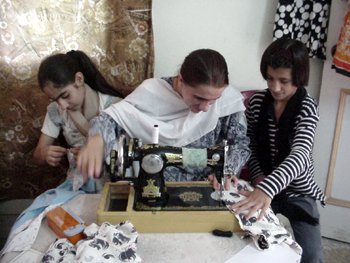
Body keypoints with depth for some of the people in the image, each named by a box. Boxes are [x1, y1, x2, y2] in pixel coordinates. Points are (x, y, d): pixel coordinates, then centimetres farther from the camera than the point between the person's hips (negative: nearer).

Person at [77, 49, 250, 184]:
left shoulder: (228, 99, -11)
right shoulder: (154, 93, -14)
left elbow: (240, 142, -1)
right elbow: (113, 118, -10)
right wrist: (97, 140, -31)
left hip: (206, 188, 1)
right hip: (158, 187, 0)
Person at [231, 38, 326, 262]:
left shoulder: (307, 108, -17)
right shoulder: (257, 101, -5)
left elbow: (300, 155, -34)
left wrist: (268, 188, -51)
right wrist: (258, 177, -15)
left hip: (298, 191, -2)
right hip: (264, 185, 2)